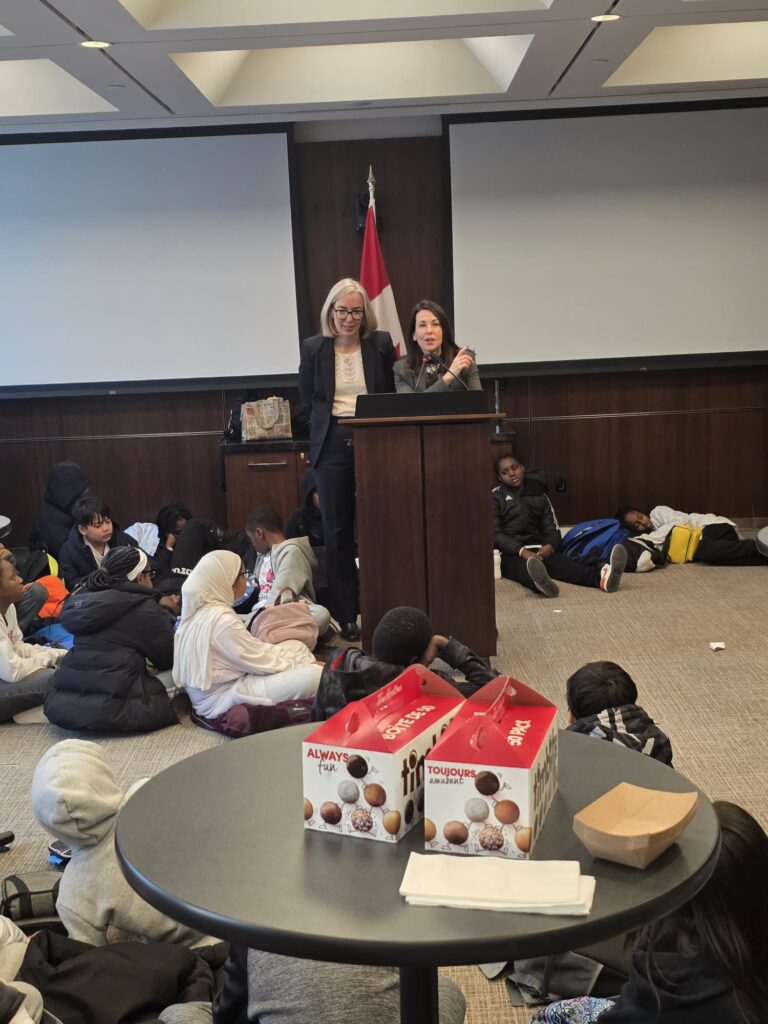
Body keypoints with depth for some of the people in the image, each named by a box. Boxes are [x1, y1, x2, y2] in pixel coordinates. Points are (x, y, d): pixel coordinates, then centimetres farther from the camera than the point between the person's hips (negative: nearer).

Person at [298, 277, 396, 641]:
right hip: (332, 444, 0)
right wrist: (332, 421, -6)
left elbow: (394, 395, 8)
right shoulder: (313, 348, 4)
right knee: (337, 529, 3)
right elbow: (308, 400, 8)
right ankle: (345, 614, 11)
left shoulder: (381, 343, 4)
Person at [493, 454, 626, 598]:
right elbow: (495, 534, -6)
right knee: (524, 566, -41)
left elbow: (552, 529, 12)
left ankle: (602, 576, -63)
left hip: (538, 550, 3)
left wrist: (549, 546, -15)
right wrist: (522, 551, -24)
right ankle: (540, 581, -79)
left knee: (561, 562, -32)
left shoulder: (539, 496, 20)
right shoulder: (495, 497, 7)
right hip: (512, 554, -3)